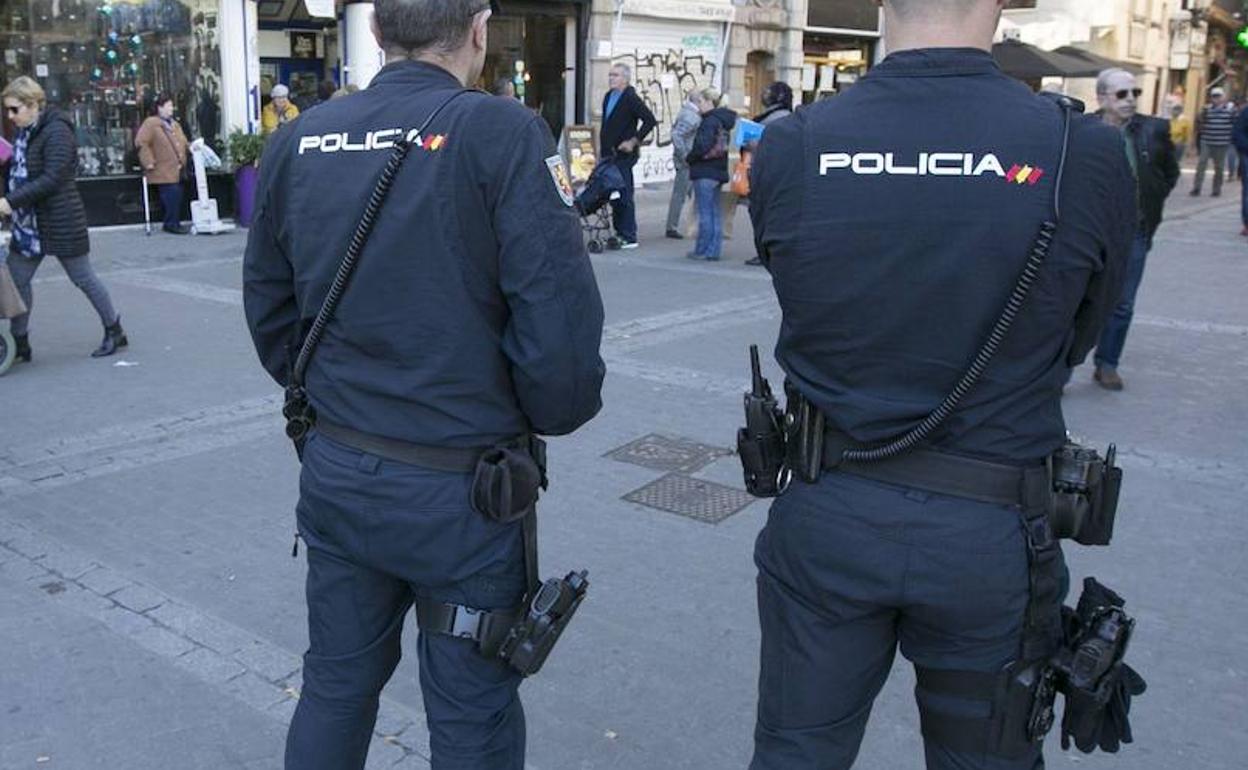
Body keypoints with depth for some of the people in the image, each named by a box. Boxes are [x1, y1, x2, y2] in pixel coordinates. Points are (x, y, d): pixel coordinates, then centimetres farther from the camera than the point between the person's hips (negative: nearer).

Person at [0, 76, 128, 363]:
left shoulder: (56, 132, -16)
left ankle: (114, 331, 19)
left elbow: (51, 179, -23)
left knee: (83, 278, 4)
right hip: (29, 221, 8)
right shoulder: (25, 133, 11)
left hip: (61, 221, -8)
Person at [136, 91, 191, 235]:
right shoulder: (151, 123, -4)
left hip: (177, 169, 8)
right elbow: (141, 142, -11)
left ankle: (171, 223, 14)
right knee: (171, 195, -15)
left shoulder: (175, 125, 21)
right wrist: (149, 162, -15)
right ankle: (172, 224, -7)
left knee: (177, 196, 4)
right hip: (164, 171, -8)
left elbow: (183, 142, 31)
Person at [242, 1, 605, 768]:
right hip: (462, 488, -5)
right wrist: (553, 415, -2)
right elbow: (561, 324, -22)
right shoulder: (501, 134, -16)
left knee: (335, 686, 25)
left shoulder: (297, 142, 1)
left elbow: (271, 317, 7)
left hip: (335, 472, 6)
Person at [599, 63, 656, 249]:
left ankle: (629, 237, -2)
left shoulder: (631, 99, -10)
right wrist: (604, 152, 17)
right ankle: (619, 232, 19)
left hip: (623, 155, -8)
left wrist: (634, 141, -15)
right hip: (609, 154, 8)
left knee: (624, 196, -6)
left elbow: (650, 120, -16)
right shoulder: (608, 97, 14)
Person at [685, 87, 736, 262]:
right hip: (719, 172, 9)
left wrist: (689, 157, -5)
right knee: (715, 212, 11)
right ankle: (713, 250, 15)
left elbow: (702, 146, -22)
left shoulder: (710, 122, -14)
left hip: (705, 173, -9)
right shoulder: (723, 121, 14)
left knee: (705, 213, -4)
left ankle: (702, 250, 1)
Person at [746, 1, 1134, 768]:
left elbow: (807, 309, 1)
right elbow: (1075, 339, 0)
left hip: (827, 515, 1)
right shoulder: (1088, 155, -14)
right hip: (991, 531, 0)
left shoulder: (789, 149, -11)